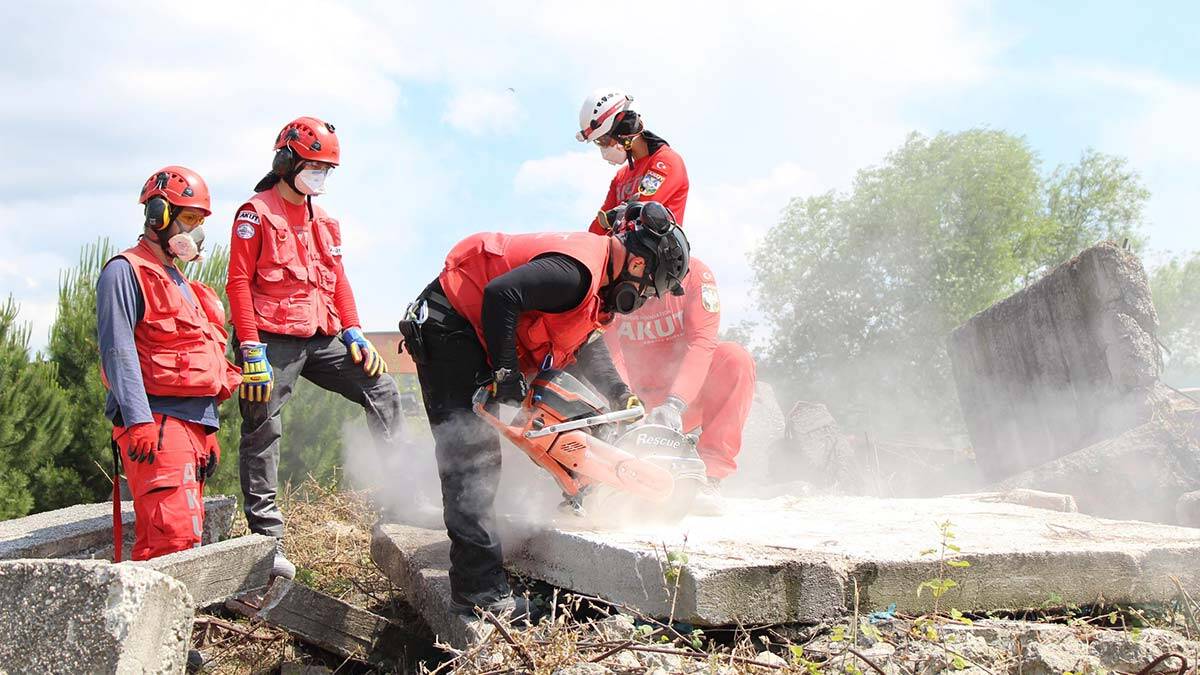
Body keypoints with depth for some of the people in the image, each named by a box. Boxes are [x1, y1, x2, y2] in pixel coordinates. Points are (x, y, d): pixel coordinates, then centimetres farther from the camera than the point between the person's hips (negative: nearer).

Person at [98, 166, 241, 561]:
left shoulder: (181, 284, 26)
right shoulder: (125, 271, -2)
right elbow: (117, 350, -14)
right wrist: (138, 421, -24)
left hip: (195, 423, 9)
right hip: (157, 423, -9)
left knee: (187, 535, 7)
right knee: (175, 536, -19)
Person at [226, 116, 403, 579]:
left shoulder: (324, 221, 20)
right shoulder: (257, 214, -2)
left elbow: (338, 280, 21)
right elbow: (239, 282, -8)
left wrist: (353, 331, 7)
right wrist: (251, 349, -16)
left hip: (320, 338, 7)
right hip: (272, 340, -7)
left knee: (381, 390, -1)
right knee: (263, 432, -4)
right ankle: (267, 538, 0)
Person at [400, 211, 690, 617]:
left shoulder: (596, 282, 10)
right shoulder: (576, 271, -24)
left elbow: (587, 343, 20)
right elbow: (500, 294, -32)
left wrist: (621, 395, 12)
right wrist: (507, 371, -24)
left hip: (468, 332, 11)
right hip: (448, 326, -11)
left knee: (479, 456, 16)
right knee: (473, 457, -15)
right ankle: (480, 591, -15)